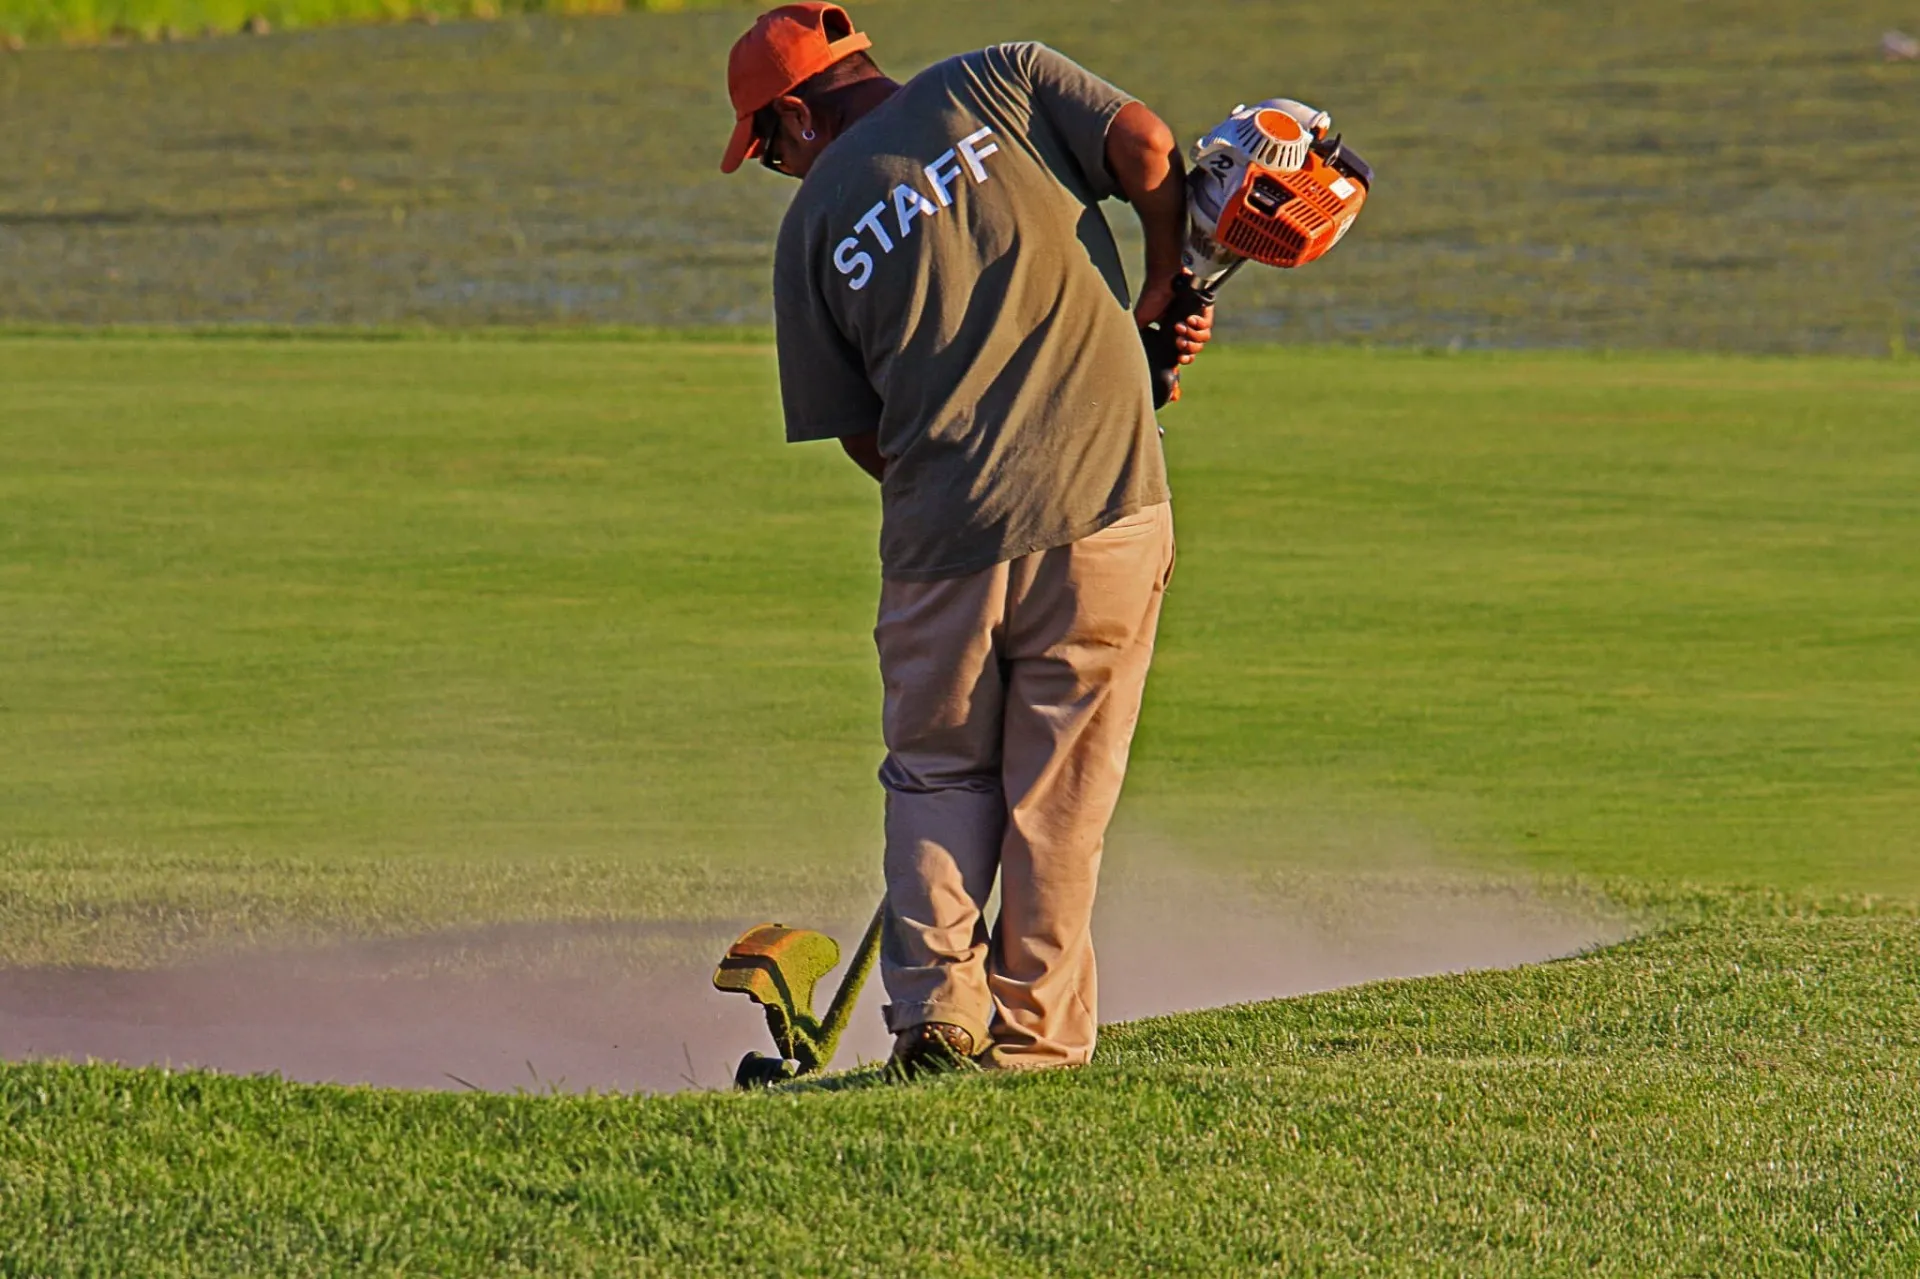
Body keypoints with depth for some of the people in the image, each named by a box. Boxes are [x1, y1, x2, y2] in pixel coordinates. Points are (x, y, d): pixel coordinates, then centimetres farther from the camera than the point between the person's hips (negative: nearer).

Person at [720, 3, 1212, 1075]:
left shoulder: (818, 223, 9)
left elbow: (858, 432, 11)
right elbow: (1146, 147, -6)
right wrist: (1166, 290, 9)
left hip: (944, 530, 0)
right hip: (1108, 503, 0)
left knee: (938, 774, 17)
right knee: (1060, 783, 10)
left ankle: (938, 1006, 3)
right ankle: (1036, 1024, 12)